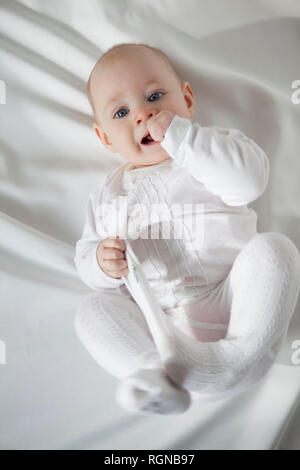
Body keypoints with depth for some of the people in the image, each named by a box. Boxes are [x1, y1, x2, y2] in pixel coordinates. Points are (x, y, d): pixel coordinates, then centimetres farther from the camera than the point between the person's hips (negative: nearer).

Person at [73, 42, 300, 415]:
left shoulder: (211, 147, 7)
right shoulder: (109, 194, 15)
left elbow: (249, 180, -15)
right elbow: (86, 251, 15)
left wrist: (179, 134, -17)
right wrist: (102, 263, -11)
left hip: (227, 301, -2)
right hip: (157, 320, 3)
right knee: (93, 308, -18)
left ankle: (245, 355, -31)